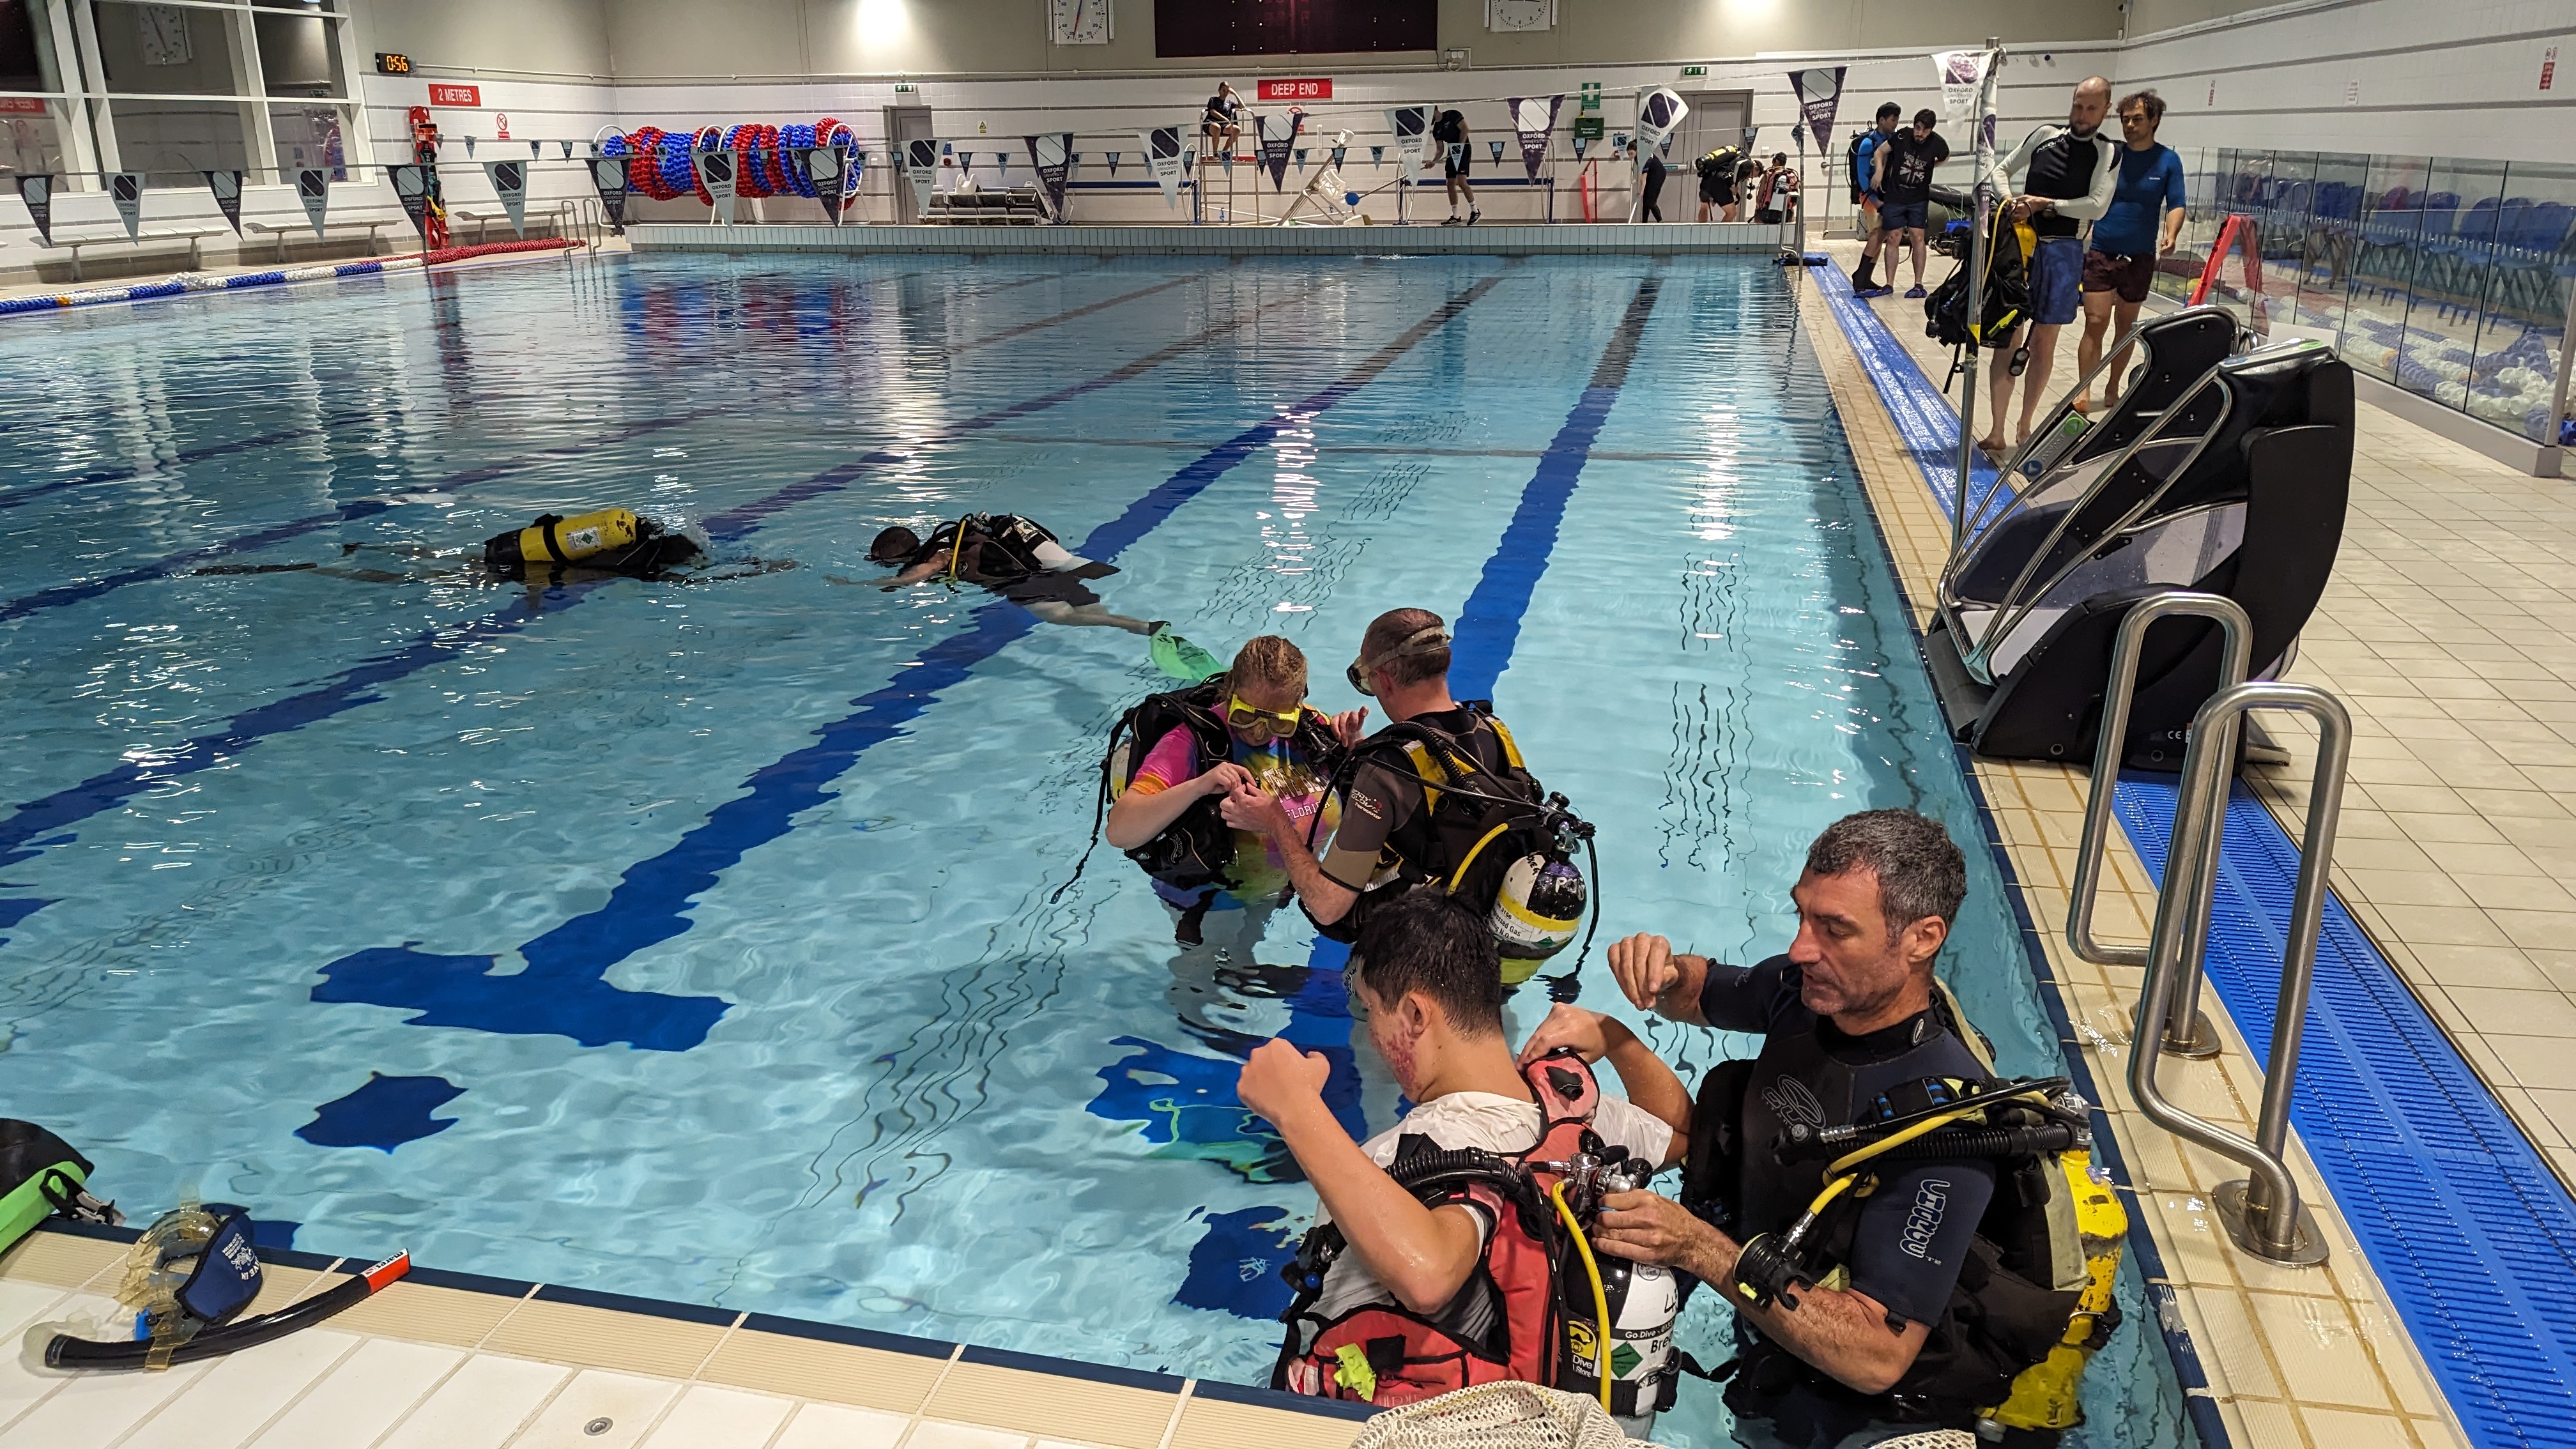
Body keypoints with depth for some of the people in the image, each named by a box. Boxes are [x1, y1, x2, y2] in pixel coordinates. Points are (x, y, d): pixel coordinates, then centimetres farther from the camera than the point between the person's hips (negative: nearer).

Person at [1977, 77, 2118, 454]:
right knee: (2008, 339, -3)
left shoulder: (2108, 153, -1)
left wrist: (2045, 204, -17)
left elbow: (2097, 206, -12)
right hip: (2022, 244, 1)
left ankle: (2025, 426, 18)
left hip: (2063, 253, -1)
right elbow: (2001, 171, 11)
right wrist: (2011, 202, -8)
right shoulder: (2045, 135, 5)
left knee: (2044, 343, 7)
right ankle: (1996, 432, -2)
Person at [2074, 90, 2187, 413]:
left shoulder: (2168, 161, 1)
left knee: (2126, 326, 12)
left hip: (2140, 257, 1)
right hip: (2101, 253, -1)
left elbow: (2176, 205, -3)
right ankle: (2084, 393, -9)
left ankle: (2114, 388, 24)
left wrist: (2170, 235, -23)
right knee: (2095, 323, -10)